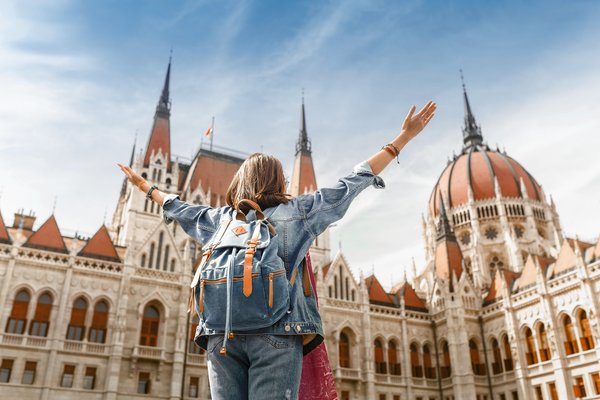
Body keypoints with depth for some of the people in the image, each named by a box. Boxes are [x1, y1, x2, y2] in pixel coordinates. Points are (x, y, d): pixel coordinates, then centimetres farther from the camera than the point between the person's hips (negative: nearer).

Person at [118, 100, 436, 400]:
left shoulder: (221, 219, 19)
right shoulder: (297, 211, 10)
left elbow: (180, 210, 35)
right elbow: (350, 184, 12)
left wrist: (144, 185, 54)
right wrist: (404, 138, 18)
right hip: (276, 331, -3)